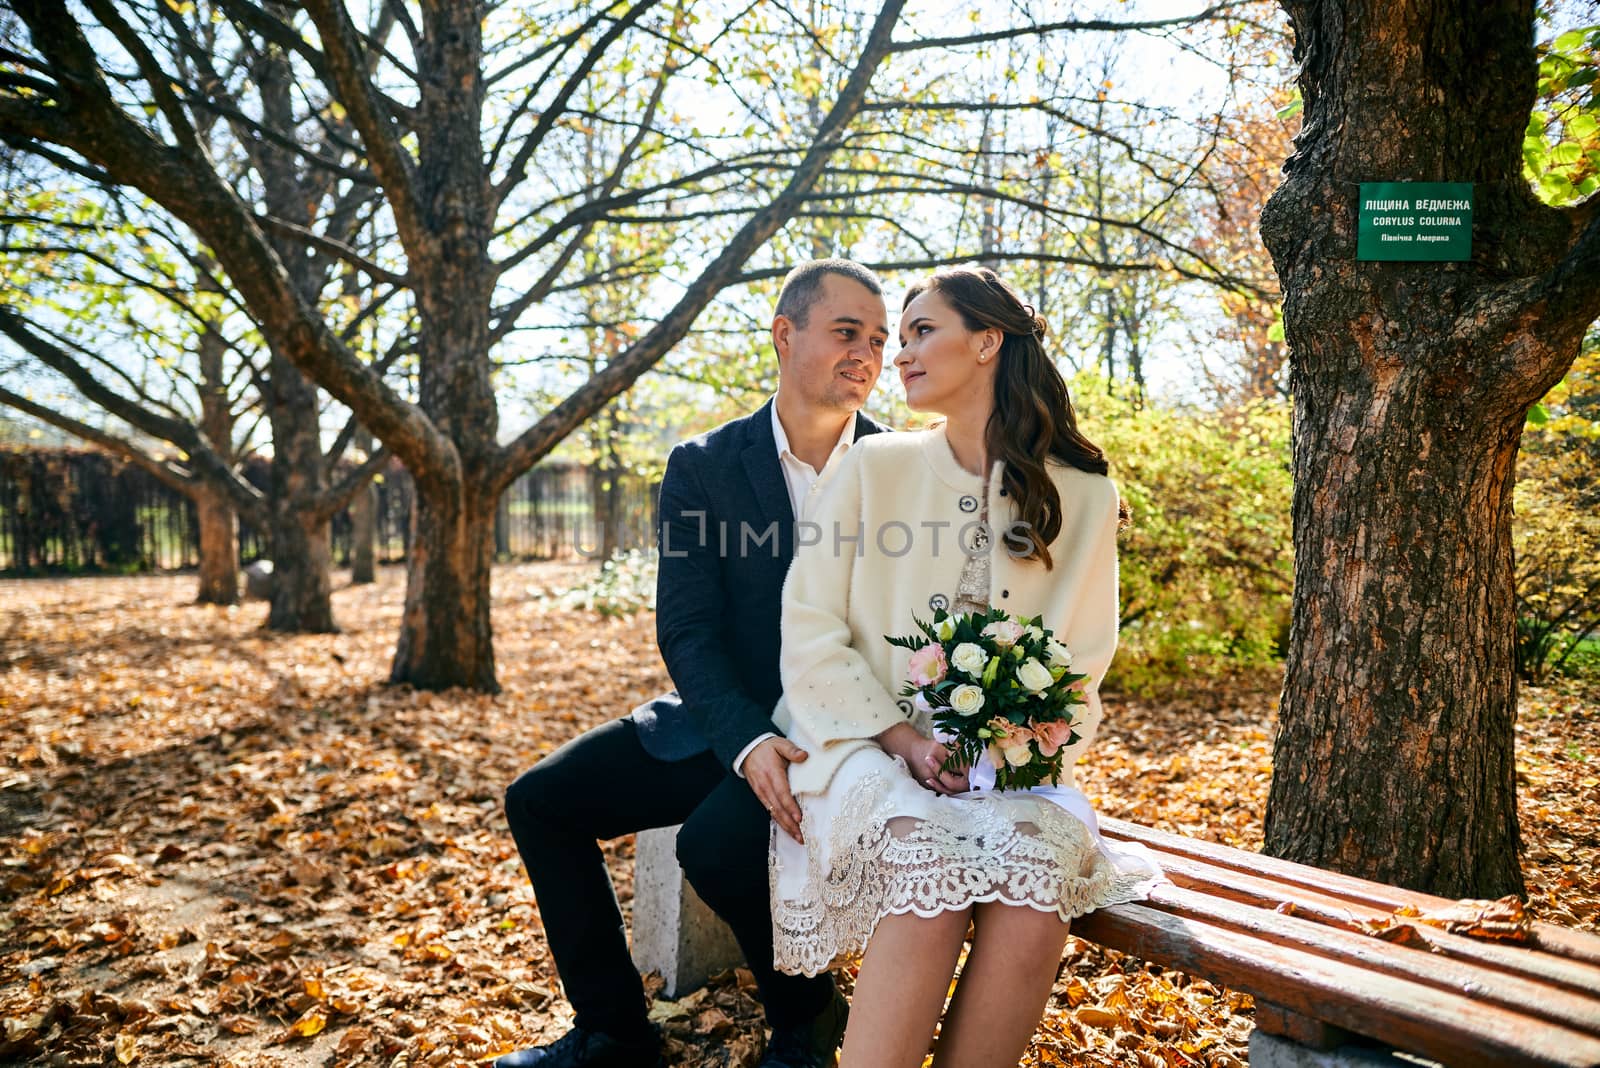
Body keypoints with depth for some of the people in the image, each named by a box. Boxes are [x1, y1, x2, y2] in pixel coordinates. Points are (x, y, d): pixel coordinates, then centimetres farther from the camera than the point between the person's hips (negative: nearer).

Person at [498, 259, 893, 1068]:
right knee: (541, 800, -4)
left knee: (717, 841, -29)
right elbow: (686, 631, -7)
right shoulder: (701, 467, -1)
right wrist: (750, 741, -24)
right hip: (725, 722, 4)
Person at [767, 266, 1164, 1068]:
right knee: (933, 872, -31)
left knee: (1036, 879, -30)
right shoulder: (875, 467, 5)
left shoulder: (1083, 498, 7)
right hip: (871, 750, -1)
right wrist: (905, 742, -12)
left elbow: (1081, 669, 10)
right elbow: (809, 633, -1)